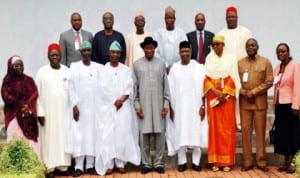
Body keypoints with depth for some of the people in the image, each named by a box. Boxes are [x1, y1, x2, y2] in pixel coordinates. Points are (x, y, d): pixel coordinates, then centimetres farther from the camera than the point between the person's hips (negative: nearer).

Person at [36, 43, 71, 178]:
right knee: (49, 137, 1)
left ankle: (63, 165, 13)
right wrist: (40, 112, -8)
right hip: (48, 111, -2)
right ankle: (50, 167, 6)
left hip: (64, 111, 2)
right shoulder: (42, 72, -1)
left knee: (64, 136, 5)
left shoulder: (67, 71, 4)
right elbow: (37, 94, -3)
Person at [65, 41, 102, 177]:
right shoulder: (74, 67, 4)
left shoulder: (99, 68, 8)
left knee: (92, 134, 2)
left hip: (94, 107, 1)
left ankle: (90, 165, 8)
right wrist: (74, 106, -9)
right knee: (78, 134, -3)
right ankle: (79, 166, 1)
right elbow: (71, 87, -2)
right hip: (79, 106, -1)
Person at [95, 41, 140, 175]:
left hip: (124, 107, 2)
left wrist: (122, 100, -11)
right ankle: (108, 164, -1)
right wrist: (114, 101, -10)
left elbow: (129, 88, 3)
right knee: (107, 135, -5)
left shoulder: (126, 70, 10)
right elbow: (103, 88, -3)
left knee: (123, 134, -1)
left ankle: (120, 163, 5)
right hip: (107, 107, -1)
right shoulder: (103, 69, 4)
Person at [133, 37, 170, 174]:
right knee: (144, 134, 2)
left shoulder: (161, 63, 5)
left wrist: (166, 103, 0)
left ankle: (158, 162, 12)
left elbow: (165, 85, 6)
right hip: (143, 104, -1)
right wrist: (136, 104, -3)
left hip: (158, 104, 1)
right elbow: (135, 86, 3)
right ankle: (146, 163, 12)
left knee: (159, 133, 2)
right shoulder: (137, 64, 3)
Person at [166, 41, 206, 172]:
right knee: (180, 133, 1)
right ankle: (182, 161, 9)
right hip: (179, 107, 1)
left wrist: (203, 106, -7)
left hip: (195, 106, -1)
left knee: (195, 133, 0)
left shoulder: (198, 67, 2)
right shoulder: (174, 68, 5)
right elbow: (170, 89, 5)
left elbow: (203, 88, -1)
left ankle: (196, 162, 8)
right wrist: (171, 108, 1)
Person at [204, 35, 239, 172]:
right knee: (214, 127, 0)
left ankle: (226, 161, 3)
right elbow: (206, 78, 3)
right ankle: (215, 161, 3)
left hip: (227, 97, -1)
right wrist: (216, 92, -11)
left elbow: (233, 79, -2)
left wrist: (224, 94, -12)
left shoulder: (230, 58, 3)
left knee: (227, 128, -1)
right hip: (212, 97, 1)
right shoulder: (209, 59, 8)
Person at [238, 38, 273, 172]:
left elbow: (269, 81, -2)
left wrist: (254, 92, -11)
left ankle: (261, 161, 9)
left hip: (260, 101, -1)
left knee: (260, 131, 1)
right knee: (245, 131, 0)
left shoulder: (265, 62, 4)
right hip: (244, 102, 1)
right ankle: (247, 162, 6)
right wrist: (243, 92, -11)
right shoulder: (240, 63, 10)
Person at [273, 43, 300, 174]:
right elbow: (276, 86, 12)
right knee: (282, 133, 8)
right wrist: (274, 103, 6)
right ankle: (286, 162, 15)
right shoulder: (277, 68, 13)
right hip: (279, 104, 6)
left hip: (289, 104, -6)